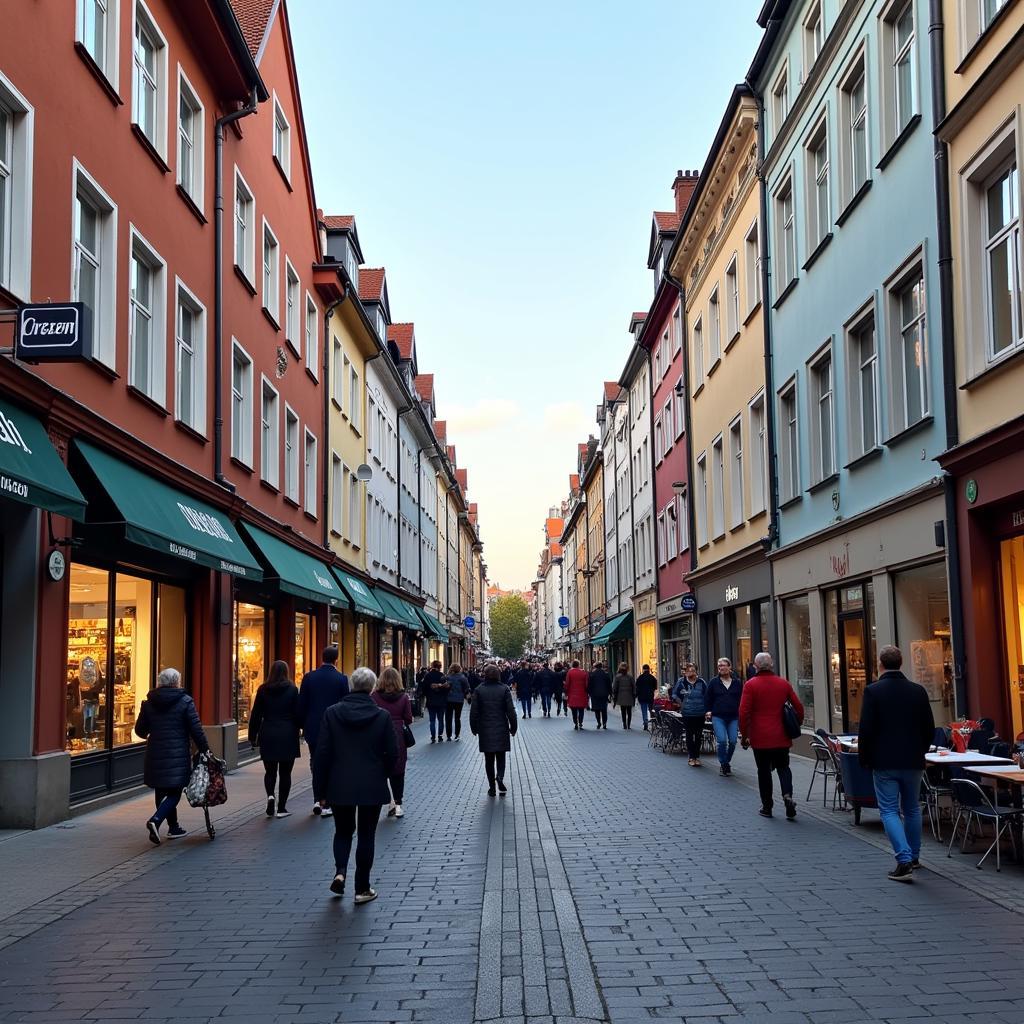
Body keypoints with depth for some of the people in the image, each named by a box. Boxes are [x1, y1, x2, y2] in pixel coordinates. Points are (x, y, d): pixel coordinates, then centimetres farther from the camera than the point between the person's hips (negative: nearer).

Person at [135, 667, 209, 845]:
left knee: (162, 790, 16)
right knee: (174, 791, 0)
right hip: (178, 755, -4)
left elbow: (140, 730, 12)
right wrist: (205, 750, 1)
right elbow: (196, 730, -7)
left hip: (155, 755, 4)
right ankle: (156, 820, -21)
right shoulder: (185, 702, -5)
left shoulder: (149, 703, 7)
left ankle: (173, 827, 23)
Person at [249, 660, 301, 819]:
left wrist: (253, 736, 9)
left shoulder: (263, 690, 1)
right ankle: (281, 808, 6)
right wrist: (297, 731, 11)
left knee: (270, 771, 13)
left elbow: (255, 715, 2)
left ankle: (270, 796, -12)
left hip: (268, 736, 1)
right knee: (285, 772, 6)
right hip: (288, 736, -1)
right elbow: (298, 714, -2)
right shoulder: (292, 690, -4)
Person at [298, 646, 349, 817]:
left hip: (313, 729, 2)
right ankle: (326, 804, 9)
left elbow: (302, 705, 1)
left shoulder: (309, 677, -3)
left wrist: (303, 726, 12)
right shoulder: (342, 679, -9)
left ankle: (317, 800, 10)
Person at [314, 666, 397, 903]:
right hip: (372, 786, -1)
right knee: (366, 835, 10)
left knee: (343, 831, 20)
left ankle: (340, 871, -2)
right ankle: (362, 889, 13)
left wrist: (325, 782, 7)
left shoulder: (333, 713, -7)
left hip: (339, 785, 1)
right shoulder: (382, 716, -8)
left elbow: (322, 752, -5)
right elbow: (392, 753, -3)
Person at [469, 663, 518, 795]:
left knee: (489, 759, 9)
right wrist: (513, 727, 5)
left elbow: (474, 711, -3)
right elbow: (511, 711, -6)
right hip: (501, 729, 0)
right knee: (501, 757, 11)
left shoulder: (479, 690, -4)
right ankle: (500, 777, -15)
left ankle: (492, 787, 9)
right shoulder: (504, 689, -6)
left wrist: (474, 728, 9)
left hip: (485, 730, 0)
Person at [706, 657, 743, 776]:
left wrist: (740, 715, 4)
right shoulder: (714, 682, 6)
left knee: (732, 741, -1)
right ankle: (723, 764, 3)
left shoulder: (738, 683, 7)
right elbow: (709, 699, 10)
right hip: (718, 717, -1)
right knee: (722, 741, -13)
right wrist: (709, 712, 1)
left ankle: (727, 762, 21)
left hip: (734, 717, 1)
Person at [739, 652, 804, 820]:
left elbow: (744, 712, -12)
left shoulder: (750, 685, -8)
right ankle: (788, 795, -7)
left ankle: (767, 807, 13)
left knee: (764, 771, 8)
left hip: (760, 738, -3)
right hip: (781, 737, 3)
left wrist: (745, 735, -3)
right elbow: (799, 707, 6)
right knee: (783, 767, 15)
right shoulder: (783, 683, 3)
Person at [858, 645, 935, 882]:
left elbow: (866, 729, -12)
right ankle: (913, 856, 29)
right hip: (913, 761, 4)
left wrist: (864, 758, 2)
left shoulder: (873, 691, -11)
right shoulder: (918, 691, 1)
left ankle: (904, 860, -13)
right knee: (912, 809, 19)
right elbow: (929, 728, 6)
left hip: (884, 762, -4)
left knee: (889, 811, 0)